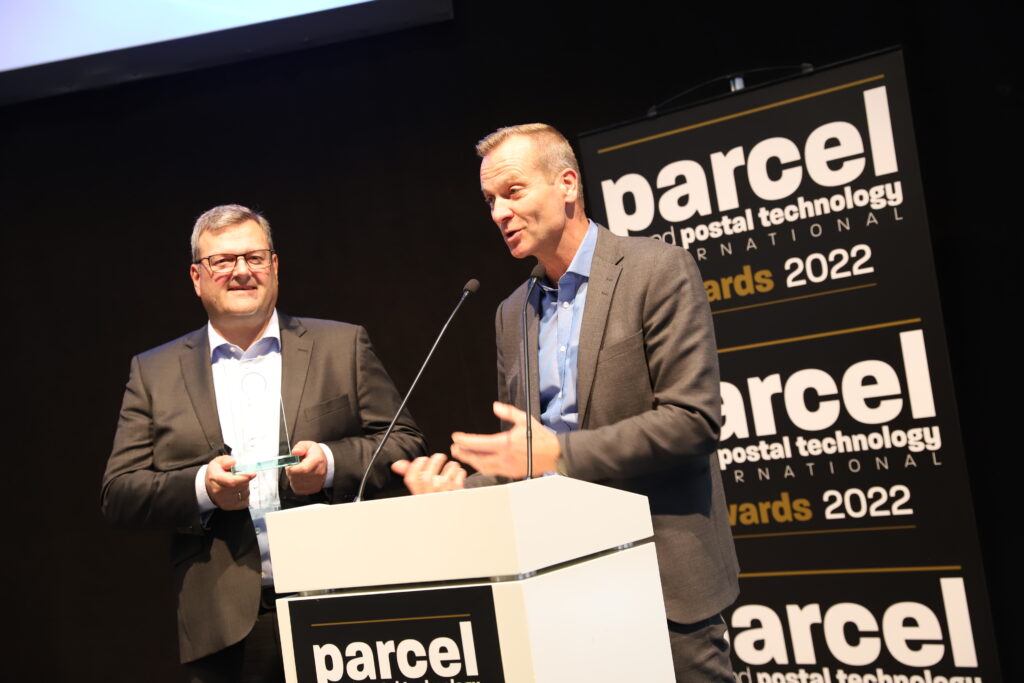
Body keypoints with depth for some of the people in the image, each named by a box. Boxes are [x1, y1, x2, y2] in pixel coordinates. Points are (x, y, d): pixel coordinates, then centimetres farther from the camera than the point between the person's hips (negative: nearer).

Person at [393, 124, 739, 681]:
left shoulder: (659, 271, -7)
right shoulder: (512, 313, 12)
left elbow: (694, 419, -16)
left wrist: (560, 454, -21)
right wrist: (459, 491, -4)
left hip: (664, 572, -5)